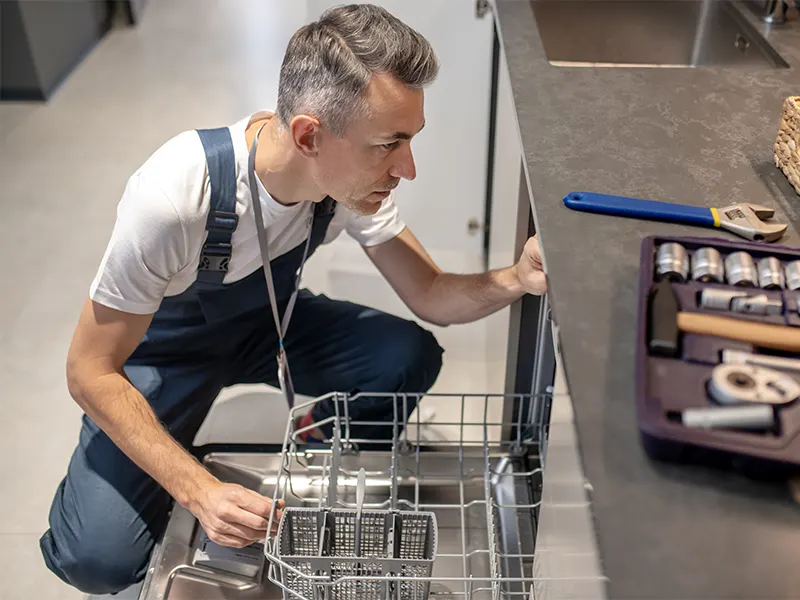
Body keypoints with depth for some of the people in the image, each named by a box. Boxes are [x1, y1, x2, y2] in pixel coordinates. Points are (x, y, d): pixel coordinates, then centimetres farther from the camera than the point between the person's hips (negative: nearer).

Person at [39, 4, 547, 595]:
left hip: (268, 318, 4)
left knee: (411, 356, -21)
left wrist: (515, 279, -33)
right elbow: (91, 372, -27)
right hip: (161, 347, -4)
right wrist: (201, 492, -36)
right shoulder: (174, 195, -38)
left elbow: (431, 296, -11)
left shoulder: (356, 176, -21)